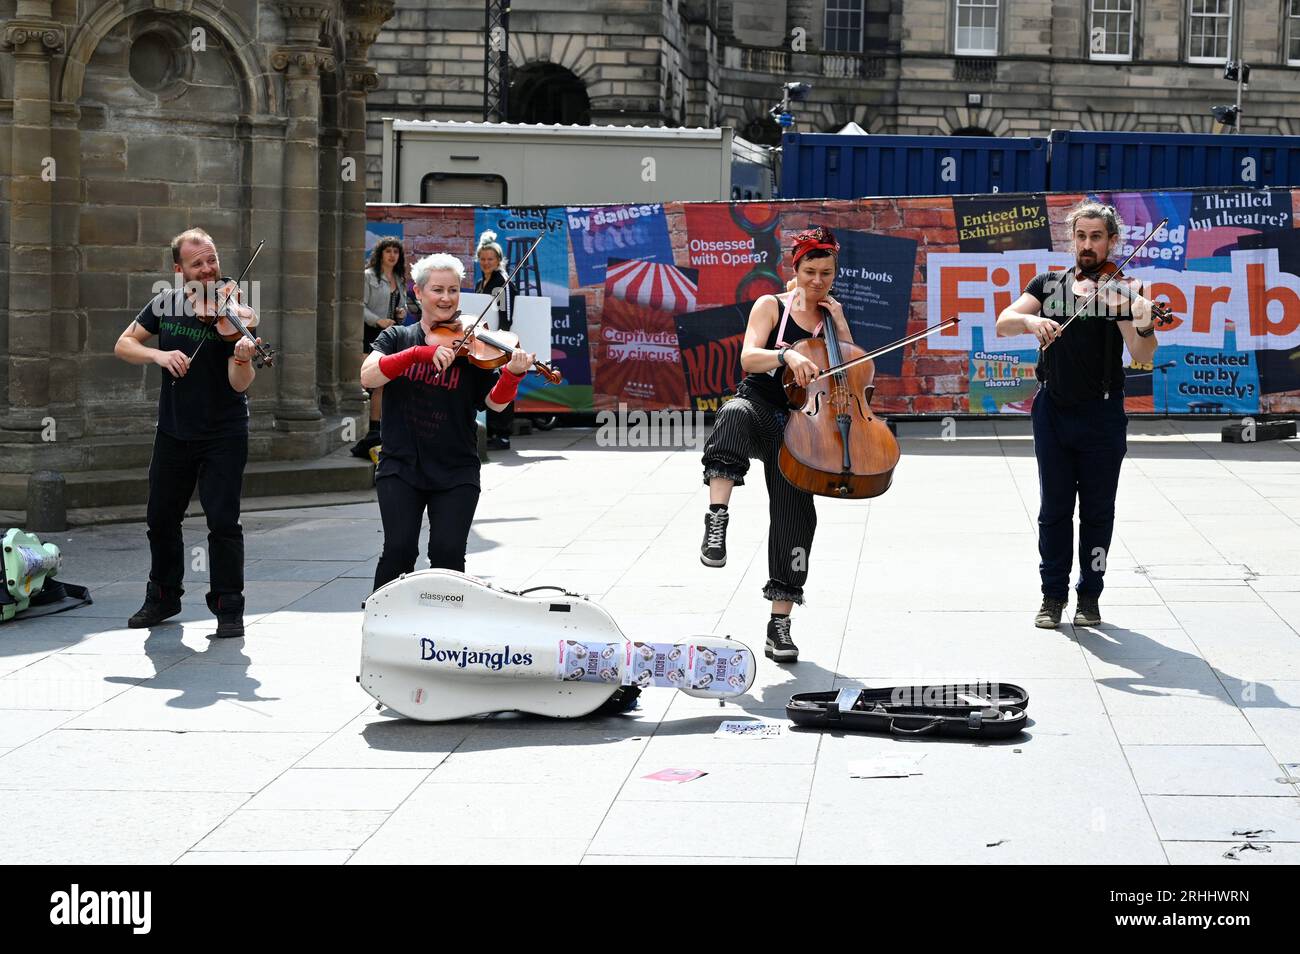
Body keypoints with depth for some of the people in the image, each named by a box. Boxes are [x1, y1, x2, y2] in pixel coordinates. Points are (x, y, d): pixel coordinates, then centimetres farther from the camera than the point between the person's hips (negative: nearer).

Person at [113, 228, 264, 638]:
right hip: (174, 430, 5)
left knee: (223, 520, -10)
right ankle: (163, 597, 31)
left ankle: (229, 608, 0)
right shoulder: (166, 304, 1)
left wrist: (242, 358, -43)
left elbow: (239, 385, -20)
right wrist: (159, 354, -15)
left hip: (223, 434, -5)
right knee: (161, 517, 13)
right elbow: (123, 345, 4)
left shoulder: (233, 313, -12)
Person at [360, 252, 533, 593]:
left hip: (455, 472, 0)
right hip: (401, 465, 0)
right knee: (399, 548, -14)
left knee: (447, 552, -11)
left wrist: (512, 373, -24)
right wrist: (421, 352, -23)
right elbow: (368, 376, -11)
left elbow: (495, 402, -3)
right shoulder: (396, 338, 8)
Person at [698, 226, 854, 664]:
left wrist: (839, 324, 0)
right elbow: (749, 358, -13)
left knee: (795, 512, -7)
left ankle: (780, 623, 0)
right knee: (734, 414, -41)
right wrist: (786, 353, -33)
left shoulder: (831, 316, 15)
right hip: (759, 406, -3)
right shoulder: (771, 306, 3)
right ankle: (717, 518, -53)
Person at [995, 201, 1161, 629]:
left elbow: (1142, 356, -16)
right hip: (1053, 411, 2)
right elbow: (1003, 324, -5)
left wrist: (1144, 326, -37)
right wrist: (1031, 320, -27)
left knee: (1098, 510, 5)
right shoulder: (1048, 284, 7)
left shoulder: (1120, 290, -3)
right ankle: (1054, 594, 13)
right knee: (1054, 509, 5)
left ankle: (1090, 594, 16)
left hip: (1101, 415, -2)